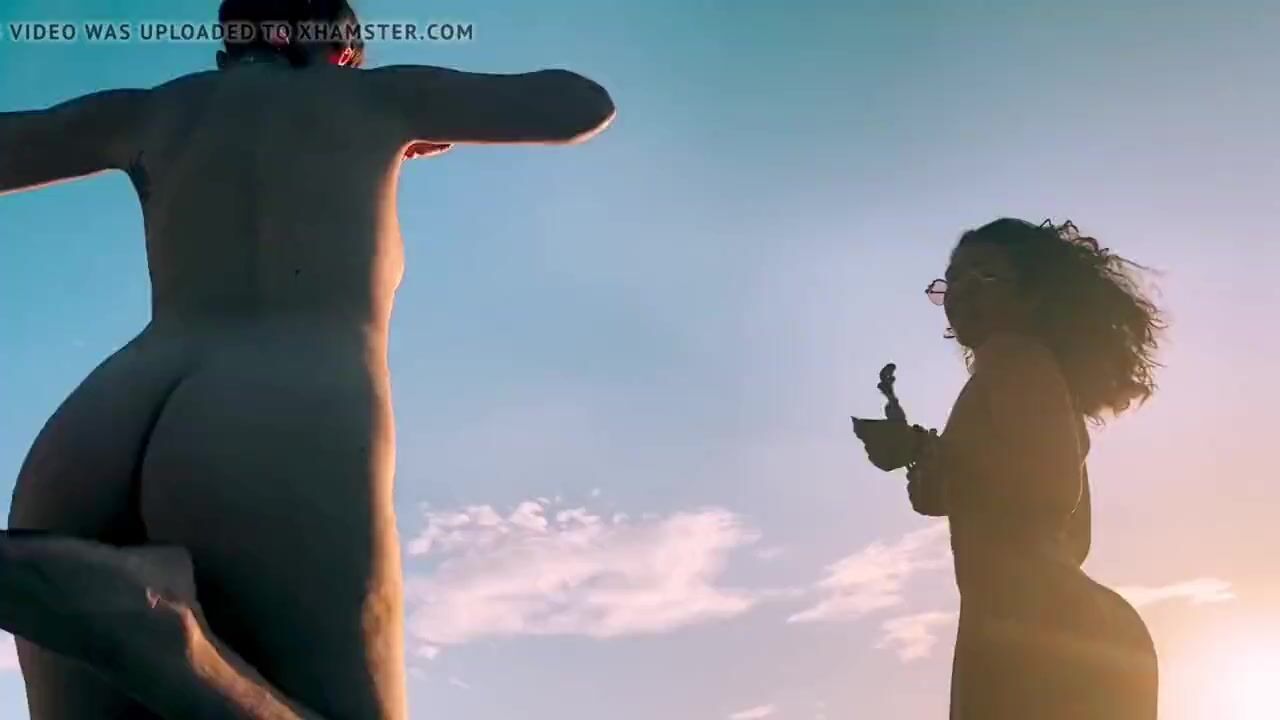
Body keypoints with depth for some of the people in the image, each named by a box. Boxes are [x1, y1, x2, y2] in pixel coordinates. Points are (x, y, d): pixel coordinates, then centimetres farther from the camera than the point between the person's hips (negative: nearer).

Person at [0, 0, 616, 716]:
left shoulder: (155, 109, 30)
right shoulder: (372, 93, 25)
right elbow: (587, 106, 33)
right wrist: (430, 125, 49)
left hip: (86, 451, 4)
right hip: (287, 447, -3)